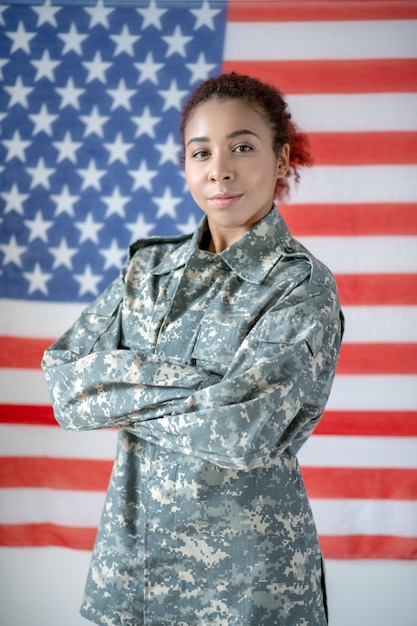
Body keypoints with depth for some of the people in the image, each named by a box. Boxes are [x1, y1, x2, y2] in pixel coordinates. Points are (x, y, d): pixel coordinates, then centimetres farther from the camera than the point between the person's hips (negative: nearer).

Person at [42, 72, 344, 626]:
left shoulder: (303, 285, -12)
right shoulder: (150, 265, 3)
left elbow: (241, 433, -24)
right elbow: (64, 385, -6)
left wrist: (119, 399, -10)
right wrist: (189, 379, -17)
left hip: (243, 567, -4)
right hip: (131, 545, 4)